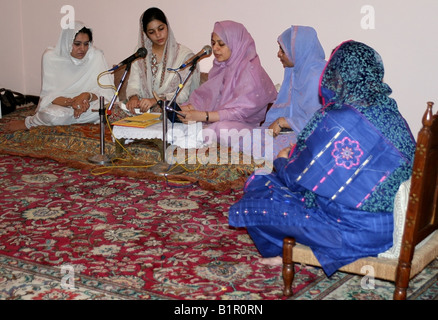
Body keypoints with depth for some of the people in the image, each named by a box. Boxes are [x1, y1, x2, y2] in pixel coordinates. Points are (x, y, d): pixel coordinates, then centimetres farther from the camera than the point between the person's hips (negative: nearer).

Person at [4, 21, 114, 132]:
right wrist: (71, 102, -32)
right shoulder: (50, 57, -9)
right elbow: (48, 94, -12)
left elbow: (107, 92, -9)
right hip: (59, 105, -2)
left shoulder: (96, 56, -9)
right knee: (52, 114, -40)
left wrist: (87, 96, -31)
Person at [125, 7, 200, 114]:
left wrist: (156, 100, -26)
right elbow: (133, 84, 8)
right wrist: (133, 97, -18)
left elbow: (183, 94, -9)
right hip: (143, 107, 4)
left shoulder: (185, 54, -1)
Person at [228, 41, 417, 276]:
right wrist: (297, 156, 18)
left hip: (359, 230, -9)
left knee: (254, 203, 3)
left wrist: (283, 160, 11)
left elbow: (295, 177, -12)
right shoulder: (388, 110, 0)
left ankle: (282, 251, 29)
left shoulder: (337, 122, -24)